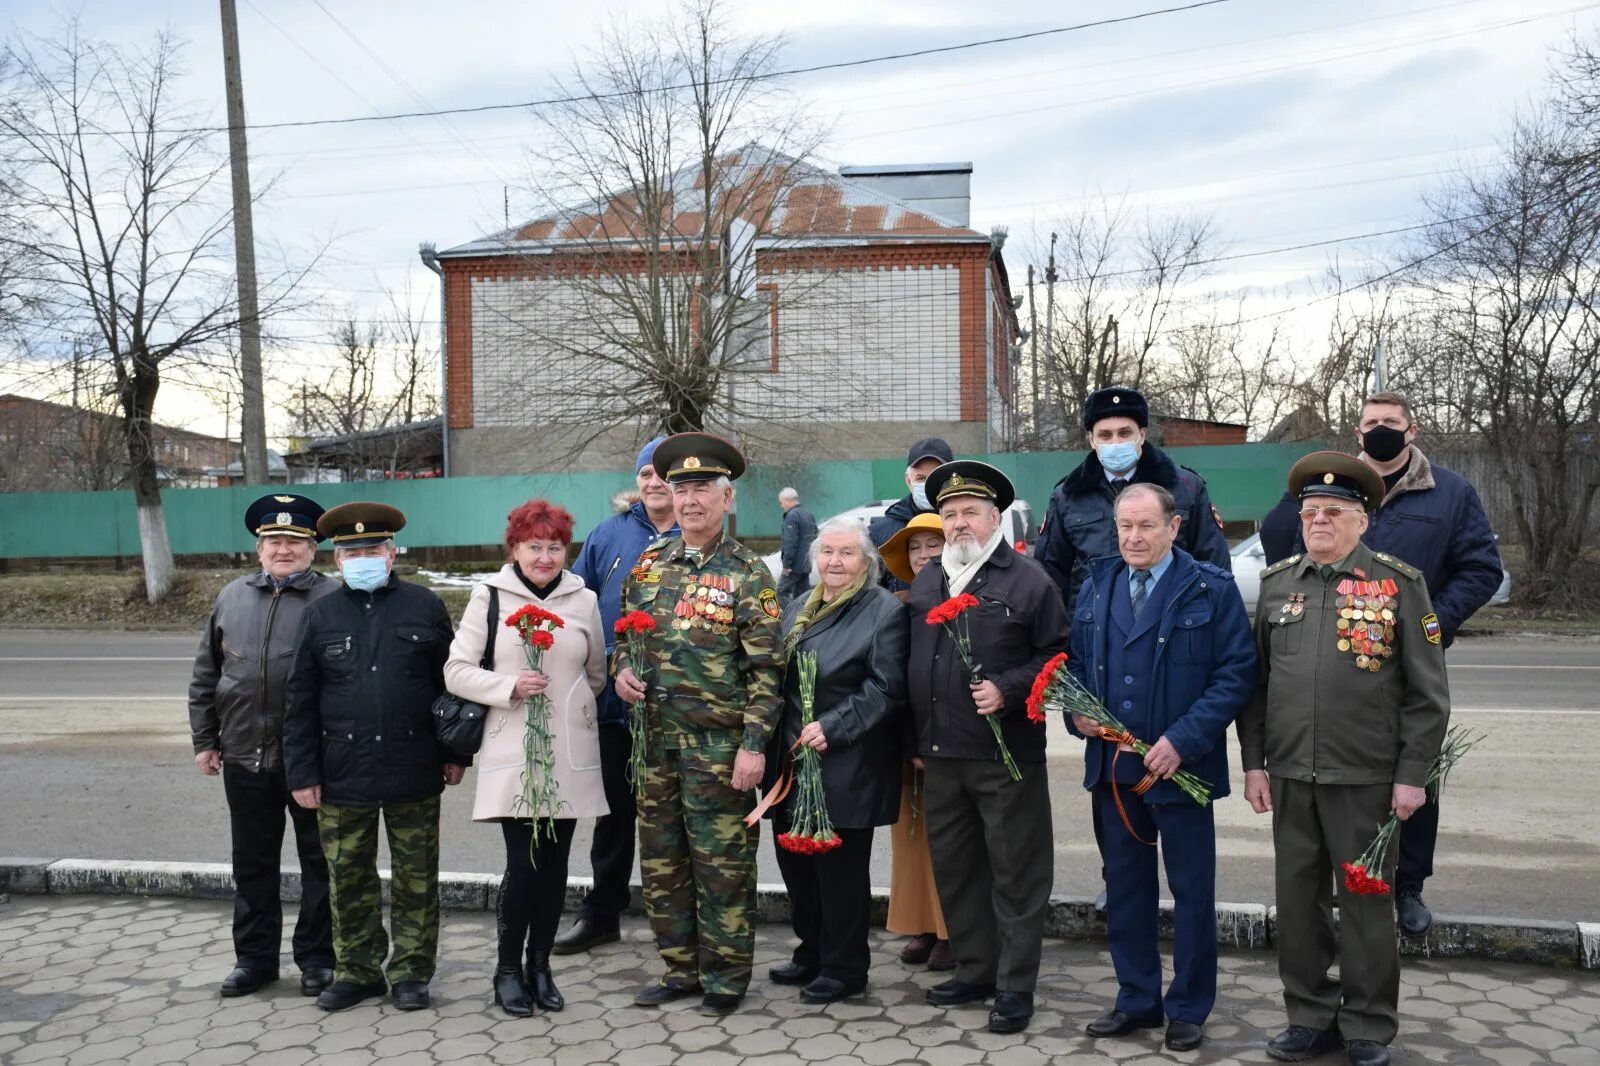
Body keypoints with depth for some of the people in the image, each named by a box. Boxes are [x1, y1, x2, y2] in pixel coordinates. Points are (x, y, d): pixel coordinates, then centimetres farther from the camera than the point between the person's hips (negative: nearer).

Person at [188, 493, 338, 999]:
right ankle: (255, 957, 27)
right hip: (245, 754, 4)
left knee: (319, 861, 7)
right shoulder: (232, 597, 9)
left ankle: (316, 957, 20)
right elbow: (205, 675, 13)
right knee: (253, 862, 14)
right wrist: (204, 739, 10)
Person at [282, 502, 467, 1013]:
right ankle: (358, 970, 26)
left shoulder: (424, 606, 1)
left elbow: (451, 681, 4)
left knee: (416, 879, 7)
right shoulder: (320, 615, 4)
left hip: (414, 773, -1)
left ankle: (411, 972, 21)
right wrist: (302, 772, -1)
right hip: (342, 774, 1)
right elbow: (300, 702, 4)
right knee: (348, 879, 10)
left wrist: (457, 754, 2)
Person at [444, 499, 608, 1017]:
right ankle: (508, 968, 15)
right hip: (512, 751, -3)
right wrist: (509, 687, -14)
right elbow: (456, 671, -3)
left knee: (554, 861, 7)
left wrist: (570, 704, 11)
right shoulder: (489, 596, -1)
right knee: (522, 862, -5)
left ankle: (540, 964, 23)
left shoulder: (584, 600, 7)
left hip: (570, 752, 3)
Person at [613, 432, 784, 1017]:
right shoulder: (650, 563, 8)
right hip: (655, 737, 6)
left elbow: (765, 668, -9)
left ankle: (725, 977, 17)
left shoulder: (748, 573, -7)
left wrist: (754, 744, -15)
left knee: (722, 862, 3)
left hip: (717, 742, -5)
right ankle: (681, 968, 28)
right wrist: (621, 672, -1)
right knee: (661, 859, 13)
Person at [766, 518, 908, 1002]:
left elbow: (885, 689, -15)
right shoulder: (799, 609, 14)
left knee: (840, 867, 1)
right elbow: (778, 676, 18)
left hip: (847, 768, -7)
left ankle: (844, 968, 16)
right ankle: (812, 953, 31)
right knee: (795, 861, 14)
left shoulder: (885, 611, -8)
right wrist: (778, 741, 8)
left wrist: (832, 728, -20)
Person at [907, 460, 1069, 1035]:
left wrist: (1007, 689, -19)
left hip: (1007, 754, -6)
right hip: (940, 754, 6)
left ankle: (1015, 986, 13)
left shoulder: (1028, 579, -6)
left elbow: (1057, 657, -6)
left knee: (1015, 872, 3)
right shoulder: (925, 582, 12)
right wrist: (916, 738, 14)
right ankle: (974, 970, 29)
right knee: (954, 867, 14)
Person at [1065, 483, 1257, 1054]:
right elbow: (1077, 662, 15)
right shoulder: (1095, 587, 8)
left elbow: (1237, 672, -12)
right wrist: (1077, 711, -5)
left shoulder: (1212, 589, -7)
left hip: (1180, 766, -4)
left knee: (1191, 891, 7)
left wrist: (1183, 740, -19)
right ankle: (1137, 998, 29)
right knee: (1126, 885, 15)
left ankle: (1188, 1008, 22)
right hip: (1114, 765, 5)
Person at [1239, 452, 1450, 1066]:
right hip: (1289, 777, 4)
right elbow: (1254, 681, 10)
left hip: (1366, 779, -3)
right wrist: (1254, 763, 5)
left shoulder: (1399, 584, -3)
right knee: (1298, 899, 11)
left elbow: (1427, 692, -3)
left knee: (1366, 904, 7)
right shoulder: (1277, 583, 8)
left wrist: (1412, 775, -7)